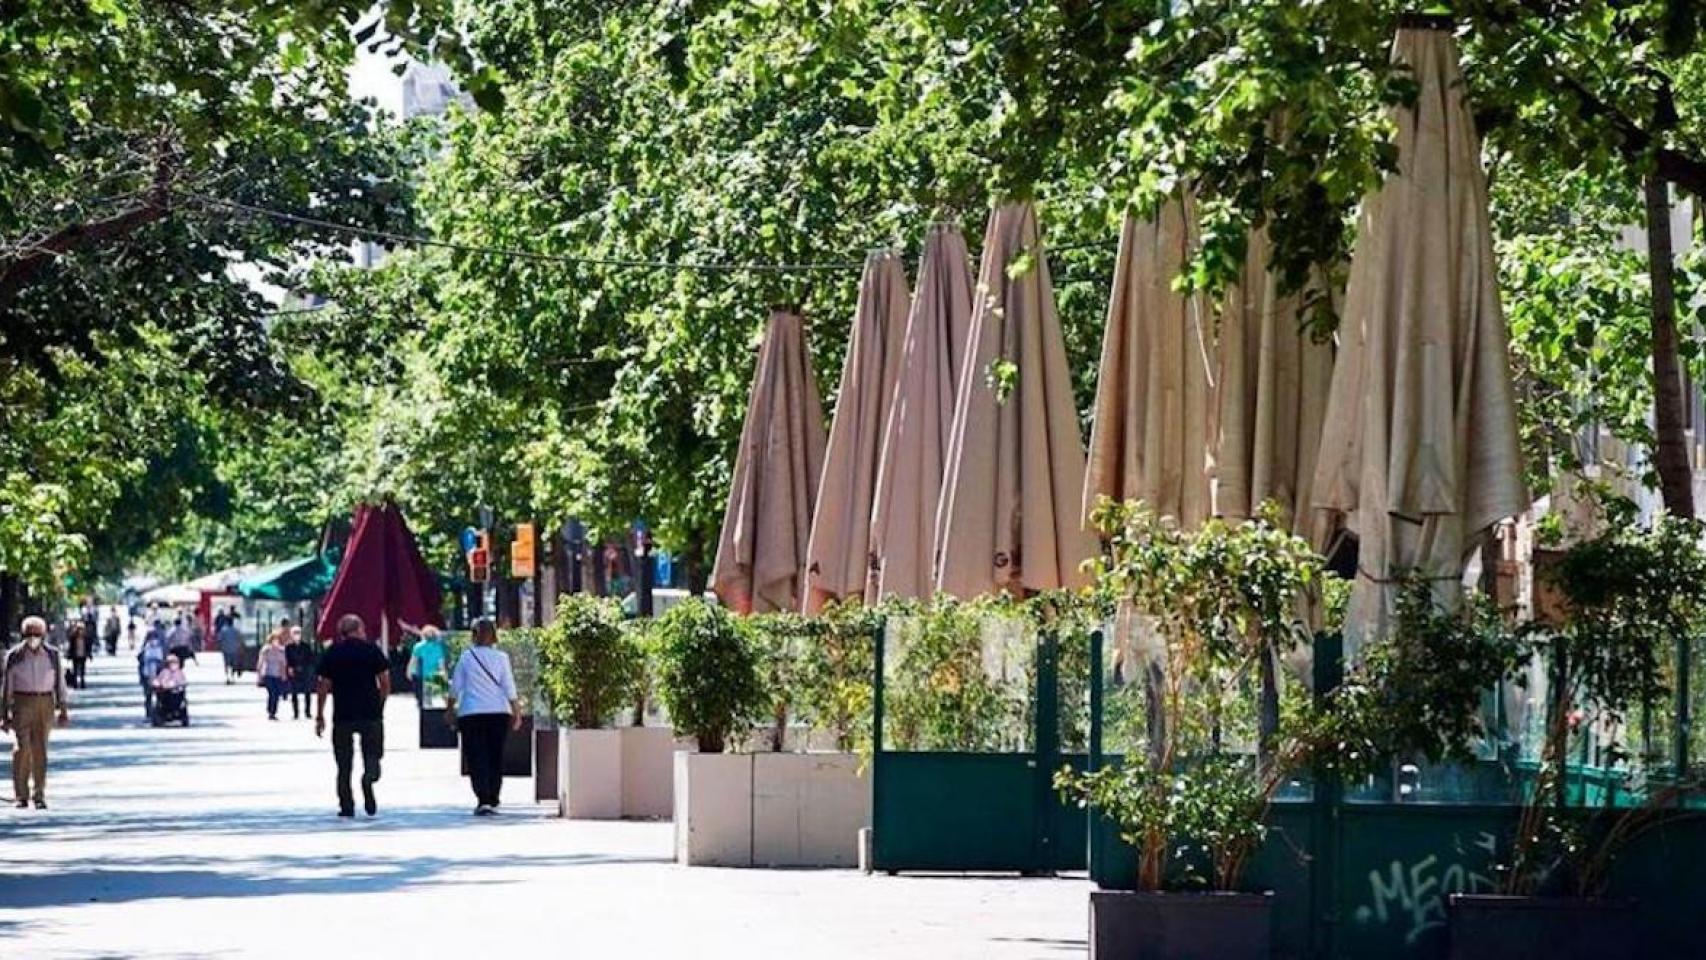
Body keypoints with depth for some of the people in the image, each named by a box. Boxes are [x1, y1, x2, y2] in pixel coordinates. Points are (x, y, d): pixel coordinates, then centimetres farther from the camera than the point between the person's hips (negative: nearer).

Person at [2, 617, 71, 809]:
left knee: (40, 750, 1)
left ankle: (39, 795, 7)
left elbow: (59, 683, 8)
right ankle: (20, 795, -1)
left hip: (45, 704, 1)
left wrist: (63, 710, 5)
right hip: (21, 703, -1)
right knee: (22, 748, -9)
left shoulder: (52, 655, 4)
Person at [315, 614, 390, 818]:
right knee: (372, 755, 7)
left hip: (342, 715, 1)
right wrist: (380, 704, 13)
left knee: (344, 764, 9)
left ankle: (346, 805, 6)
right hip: (371, 714, -1)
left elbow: (323, 687, 1)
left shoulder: (331, 654, 4)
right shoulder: (373, 651, 1)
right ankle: (369, 778, -25)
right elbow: (385, 682, -1)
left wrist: (319, 716, 6)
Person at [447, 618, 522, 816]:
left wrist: (450, 709, 15)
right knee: (496, 757, 12)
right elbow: (509, 688, -1)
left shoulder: (466, 657, -2)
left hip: (471, 713, -2)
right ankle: (493, 801, 14)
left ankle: (483, 800, -15)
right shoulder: (500, 657, 0)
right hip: (499, 712, 2)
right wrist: (517, 712, 4)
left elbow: (455, 687, 3)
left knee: (477, 757, -2)